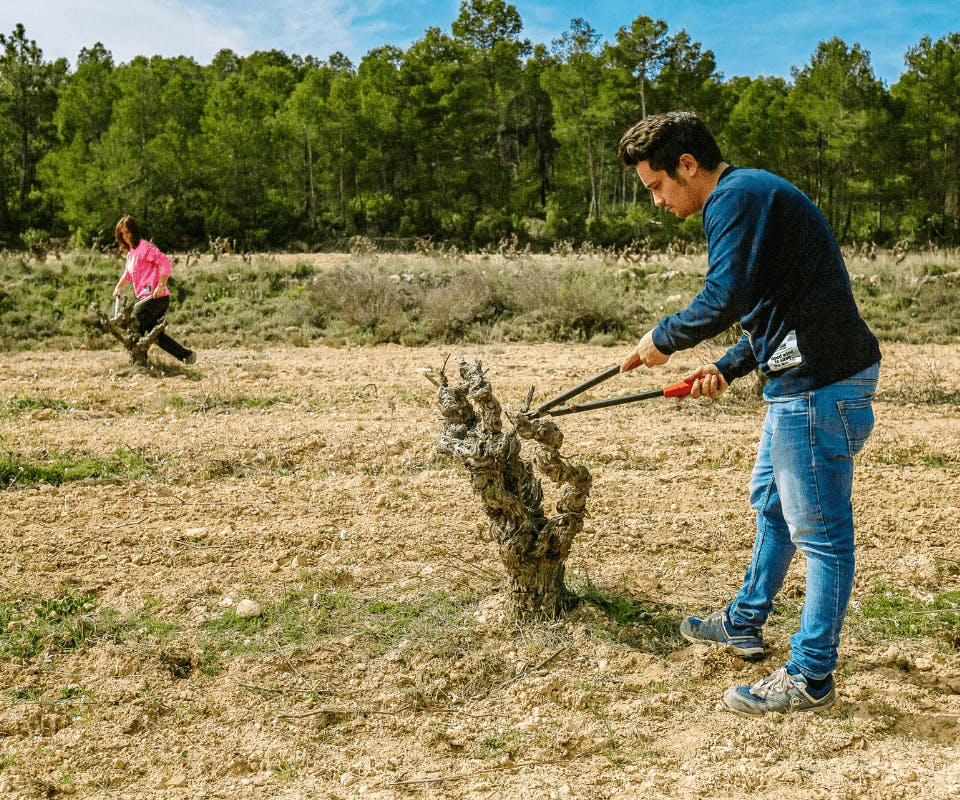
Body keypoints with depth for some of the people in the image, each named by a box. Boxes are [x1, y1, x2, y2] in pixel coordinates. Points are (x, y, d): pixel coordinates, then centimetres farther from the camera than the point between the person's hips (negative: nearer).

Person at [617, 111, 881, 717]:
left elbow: (724, 301, -27)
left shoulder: (737, 197, -14)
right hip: (805, 378, 11)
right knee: (771, 504, 23)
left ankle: (811, 677, 9)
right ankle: (745, 625, 40)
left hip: (819, 386, -11)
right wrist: (728, 369, 14)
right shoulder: (751, 195, 19)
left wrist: (663, 339, -11)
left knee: (821, 531, -2)